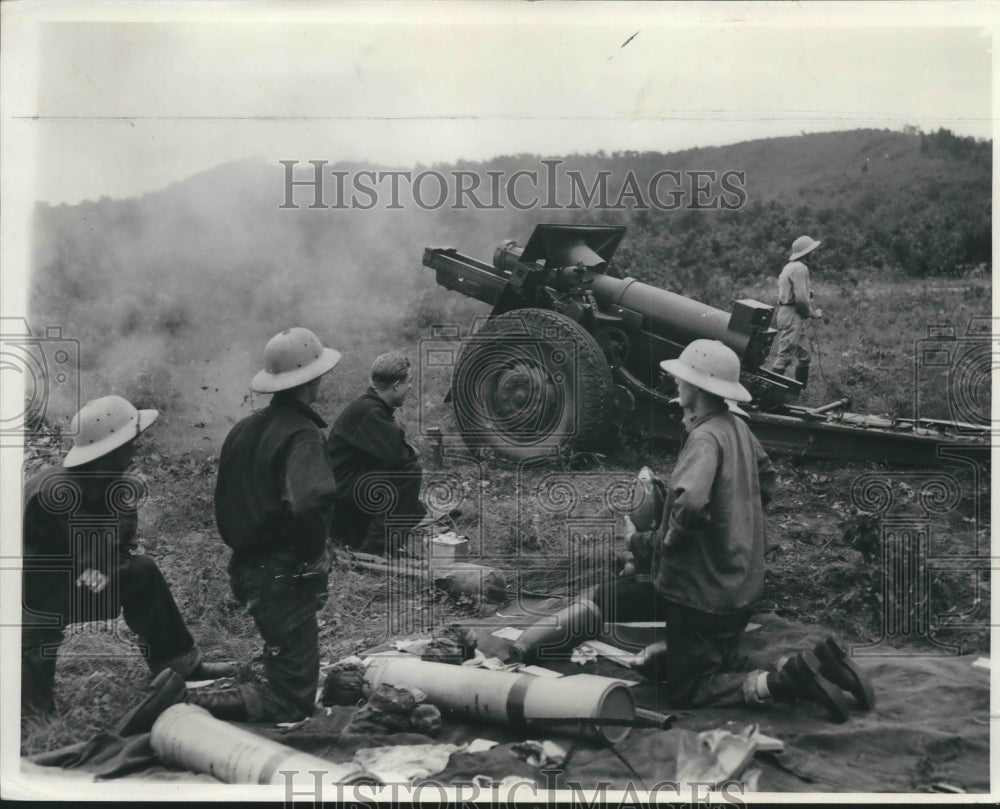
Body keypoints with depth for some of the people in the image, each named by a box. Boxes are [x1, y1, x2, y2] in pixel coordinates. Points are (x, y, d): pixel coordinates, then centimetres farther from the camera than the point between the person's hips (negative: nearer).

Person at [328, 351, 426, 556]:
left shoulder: (375, 406, 10)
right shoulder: (368, 411, -21)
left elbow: (391, 448, 18)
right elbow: (396, 455, -29)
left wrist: (407, 450, -2)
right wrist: (412, 451, -8)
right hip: (341, 492, -10)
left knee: (418, 511, 10)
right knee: (410, 469, -22)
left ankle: (354, 536, 17)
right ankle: (378, 544, -16)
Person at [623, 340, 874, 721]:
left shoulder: (706, 437, -23)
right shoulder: (737, 426, 5)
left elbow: (688, 505, -39)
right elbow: (766, 477, 23)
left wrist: (644, 544, -22)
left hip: (703, 591, -9)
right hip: (741, 584, 9)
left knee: (687, 690, 3)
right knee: (719, 665, 23)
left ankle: (787, 680, -11)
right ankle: (814, 663, 7)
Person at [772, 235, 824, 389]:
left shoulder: (788, 267, 17)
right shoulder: (800, 268, -15)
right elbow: (801, 298, -21)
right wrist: (813, 313, -6)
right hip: (793, 317, -11)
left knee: (804, 356, 16)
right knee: (785, 356, -9)